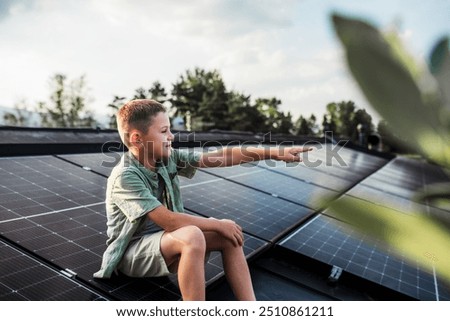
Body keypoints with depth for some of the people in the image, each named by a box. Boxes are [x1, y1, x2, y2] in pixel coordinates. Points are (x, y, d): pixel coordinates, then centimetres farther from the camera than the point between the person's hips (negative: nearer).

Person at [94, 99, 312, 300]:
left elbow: (221, 157, -8)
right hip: (131, 253, -7)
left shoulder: (167, 158, -4)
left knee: (228, 236, -8)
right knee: (192, 236, -35)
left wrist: (274, 153, -12)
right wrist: (218, 224, -20)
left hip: (165, 242, 7)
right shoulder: (125, 176, -24)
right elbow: (169, 221, -29)